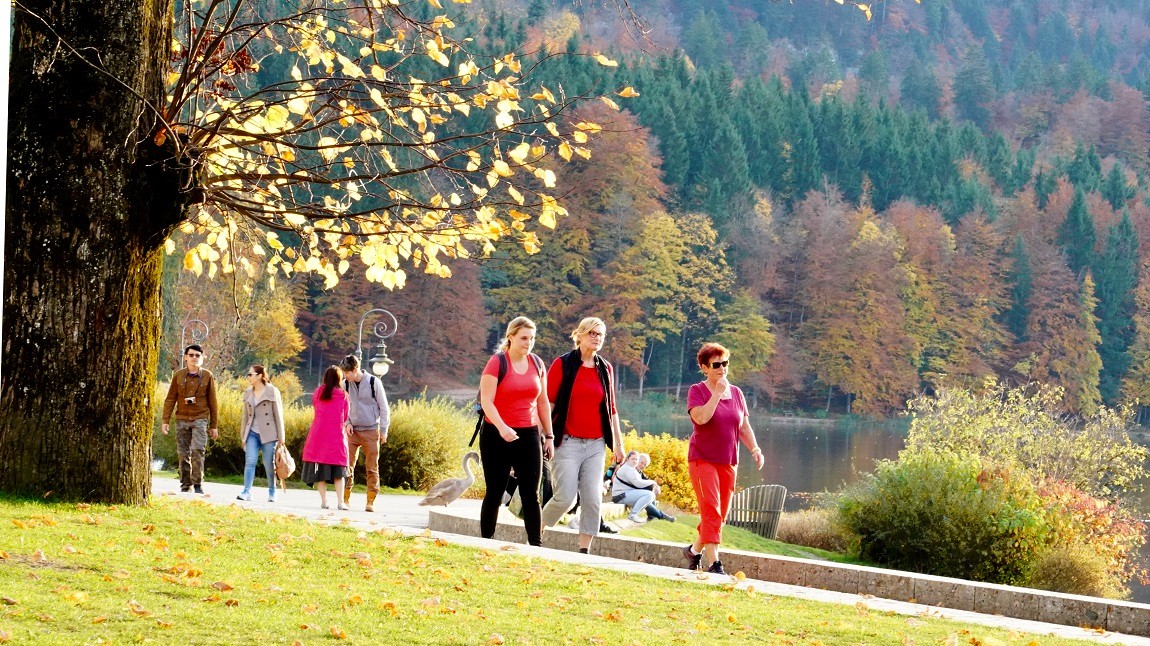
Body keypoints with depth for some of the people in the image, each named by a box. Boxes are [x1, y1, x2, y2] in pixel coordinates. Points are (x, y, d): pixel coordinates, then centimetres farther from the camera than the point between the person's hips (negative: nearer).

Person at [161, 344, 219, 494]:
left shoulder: (207, 376, 4)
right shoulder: (179, 375, 6)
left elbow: (212, 402, 8)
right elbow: (170, 399, 8)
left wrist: (214, 426, 7)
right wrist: (165, 420, 0)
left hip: (200, 419, -2)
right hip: (181, 420, 2)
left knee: (197, 451, -16)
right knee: (183, 454, 4)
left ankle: (198, 484, -10)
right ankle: (185, 485, 12)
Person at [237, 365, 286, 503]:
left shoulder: (272, 392, -2)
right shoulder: (248, 393, 12)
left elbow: (278, 415, -2)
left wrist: (281, 437, -5)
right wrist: (243, 436, 16)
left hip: (268, 434, -4)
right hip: (253, 433, 4)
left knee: (269, 465, 1)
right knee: (250, 461, -10)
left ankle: (272, 493, 15)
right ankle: (246, 492, -15)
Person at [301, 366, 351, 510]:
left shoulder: (317, 393, 5)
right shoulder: (343, 395, 0)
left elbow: (315, 408, 15)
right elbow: (346, 416, 5)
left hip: (318, 434, 1)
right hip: (337, 435, -1)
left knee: (319, 468, 6)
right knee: (338, 470, 3)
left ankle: (324, 500, 1)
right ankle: (340, 501, -7)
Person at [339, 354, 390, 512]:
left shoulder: (374, 382, -8)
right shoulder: (346, 384, 1)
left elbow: (384, 407, -2)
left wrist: (384, 430, -3)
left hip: (371, 431, -3)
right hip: (353, 431, 3)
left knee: (372, 468, -1)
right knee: (348, 466, -1)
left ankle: (371, 502, 2)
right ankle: (346, 499, 4)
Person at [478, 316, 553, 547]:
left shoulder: (537, 364, 9)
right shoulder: (497, 363, -6)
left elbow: (543, 402, 17)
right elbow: (486, 401, -14)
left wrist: (549, 436, 15)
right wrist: (502, 427, -28)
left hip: (528, 435, 4)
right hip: (497, 436, -4)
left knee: (531, 494, -2)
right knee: (495, 493, 2)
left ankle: (536, 545, -3)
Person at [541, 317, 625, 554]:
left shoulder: (605, 369, 12)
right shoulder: (563, 364, -1)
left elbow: (611, 409, 18)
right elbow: (547, 402, -2)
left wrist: (618, 443, 15)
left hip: (595, 445, 4)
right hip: (568, 443, -4)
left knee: (592, 499, -4)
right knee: (565, 498, -10)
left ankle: (584, 550, 1)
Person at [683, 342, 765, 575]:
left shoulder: (736, 393, 12)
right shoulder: (697, 391, -4)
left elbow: (744, 426, 17)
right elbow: (701, 417, -21)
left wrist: (755, 449, 4)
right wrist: (718, 393, -18)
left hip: (728, 462, 6)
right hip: (702, 460, -6)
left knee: (720, 514, 8)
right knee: (711, 510, -15)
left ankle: (695, 550, 28)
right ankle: (714, 563, -17)